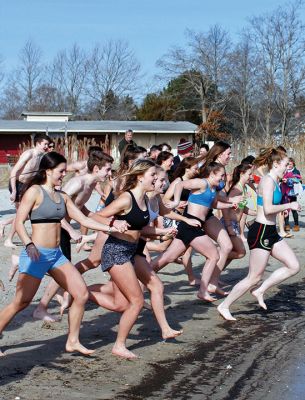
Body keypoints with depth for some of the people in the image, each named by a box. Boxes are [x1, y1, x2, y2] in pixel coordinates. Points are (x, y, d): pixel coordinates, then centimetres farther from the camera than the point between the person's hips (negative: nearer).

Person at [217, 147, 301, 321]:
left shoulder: (275, 182, 14)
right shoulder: (268, 181, -16)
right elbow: (268, 209, -26)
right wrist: (289, 205, -16)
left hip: (271, 232, 10)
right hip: (261, 232, -10)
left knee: (294, 266, 6)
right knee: (254, 277, -2)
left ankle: (260, 291, 14)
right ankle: (225, 306, 11)